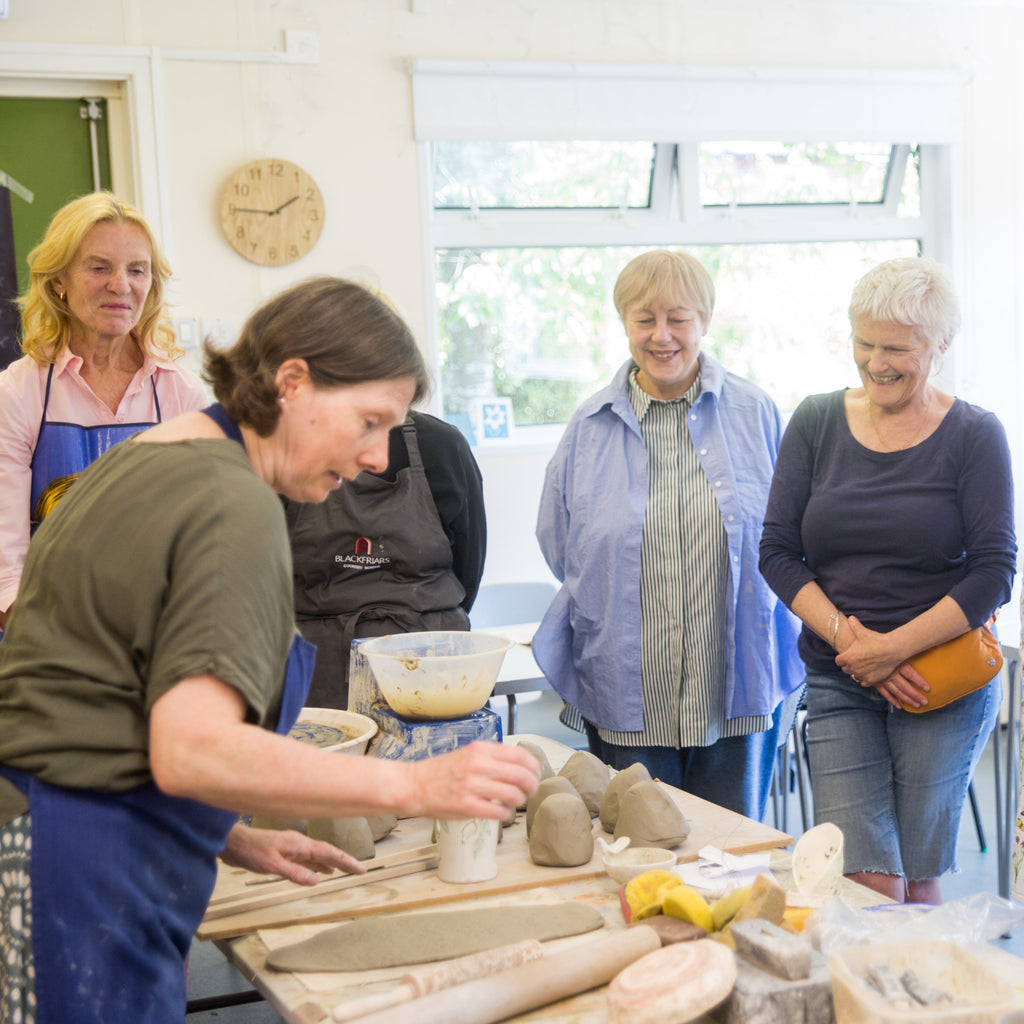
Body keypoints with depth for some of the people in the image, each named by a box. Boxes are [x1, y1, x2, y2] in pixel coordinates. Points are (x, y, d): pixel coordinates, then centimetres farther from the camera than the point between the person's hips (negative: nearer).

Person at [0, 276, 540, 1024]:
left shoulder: (148, 458, 15)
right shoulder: (236, 506, -16)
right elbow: (192, 751, -25)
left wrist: (233, 837, 17)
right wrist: (414, 787, -23)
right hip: (86, 881, -10)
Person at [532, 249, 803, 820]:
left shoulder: (755, 413, 4)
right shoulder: (589, 427, 4)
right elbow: (559, 547, 11)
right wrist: (632, 602, 5)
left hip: (738, 693, 0)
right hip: (627, 700, 0)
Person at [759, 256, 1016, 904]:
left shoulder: (974, 436, -1)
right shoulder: (816, 424, 6)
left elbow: (994, 572, -7)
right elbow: (778, 552, 2)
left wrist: (893, 647, -15)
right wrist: (845, 636, -12)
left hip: (945, 685, -1)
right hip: (838, 683, 2)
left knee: (917, 881, 5)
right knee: (867, 884, -7)